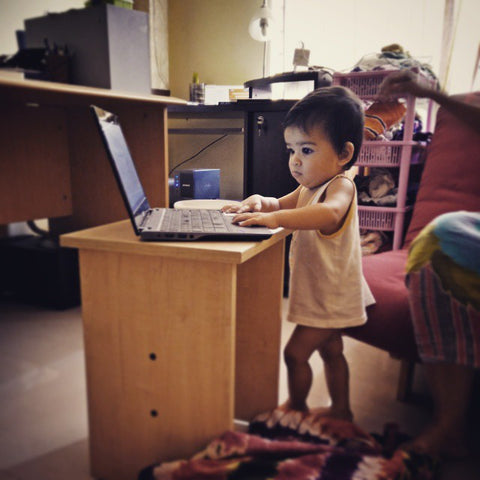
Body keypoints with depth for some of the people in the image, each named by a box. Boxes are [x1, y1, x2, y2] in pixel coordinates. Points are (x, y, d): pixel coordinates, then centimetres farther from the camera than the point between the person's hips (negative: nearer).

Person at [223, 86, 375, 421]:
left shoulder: (341, 185, -26)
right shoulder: (311, 186, 4)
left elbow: (330, 212, -49)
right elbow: (284, 204, 13)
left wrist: (275, 218, -54)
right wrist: (260, 202, -10)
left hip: (329, 295, -10)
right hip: (325, 293, 10)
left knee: (296, 353, 0)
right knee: (330, 350, 23)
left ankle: (296, 407, 25)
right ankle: (341, 409, 41)